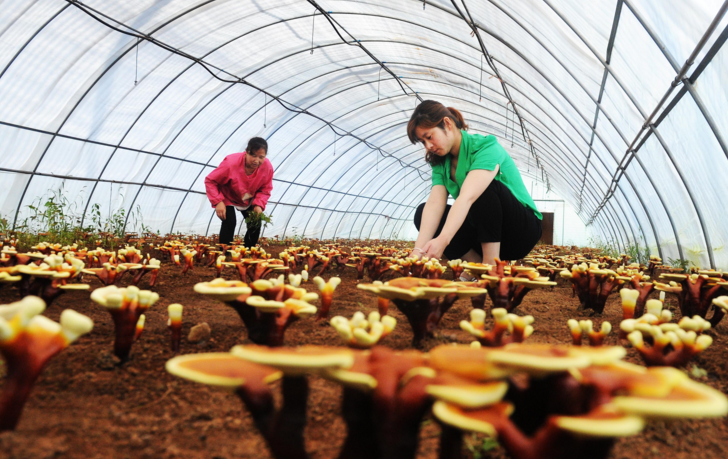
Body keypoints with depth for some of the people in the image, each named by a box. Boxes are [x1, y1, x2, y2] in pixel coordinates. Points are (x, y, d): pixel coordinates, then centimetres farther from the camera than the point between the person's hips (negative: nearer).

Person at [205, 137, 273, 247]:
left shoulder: (267, 167, -27)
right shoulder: (231, 162, -37)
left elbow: (265, 189, -12)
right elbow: (210, 181, -25)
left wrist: (259, 205, -28)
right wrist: (218, 202, -33)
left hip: (249, 200, 4)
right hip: (228, 197, -4)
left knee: (255, 225, -2)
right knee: (229, 223, -21)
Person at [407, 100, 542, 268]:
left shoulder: (486, 147, -21)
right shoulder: (440, 163, 1)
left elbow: (467, 197, -37)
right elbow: (435, 203, -16)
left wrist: (443, 239, -50)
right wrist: (419, 249, -33)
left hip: (523, 229, -6)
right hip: (482, 232, 6)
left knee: (485, 186, -33)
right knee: (423, 212, -9)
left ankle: (491, 264, -26)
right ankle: (477, 264, -15)